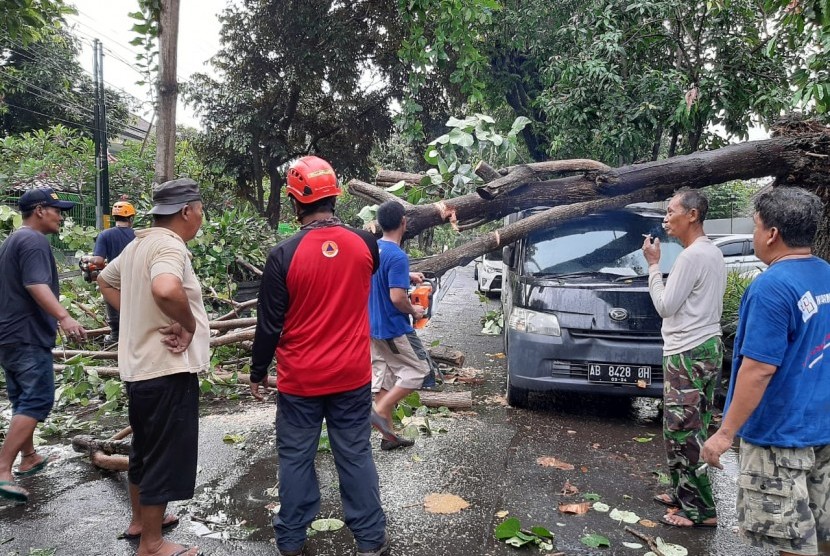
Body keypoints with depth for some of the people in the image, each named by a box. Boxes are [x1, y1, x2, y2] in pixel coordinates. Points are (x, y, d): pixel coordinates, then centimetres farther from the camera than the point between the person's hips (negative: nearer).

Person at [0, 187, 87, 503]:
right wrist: (64, 317, -42)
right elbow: (36, 285, -28)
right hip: (27, 336, -11)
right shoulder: (34, 241, -14)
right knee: (37, 401, -12)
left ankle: (29, 458, 28)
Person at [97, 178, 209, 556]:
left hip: (139, 365, 10)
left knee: (145, 449, 24)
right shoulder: (169, 245, -20)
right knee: (166, 456, 3)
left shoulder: (138, 244, 11)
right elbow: (166, 289, -40)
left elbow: (105, 281, 25)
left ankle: (140, 520, 41)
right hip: (168, 369, -10)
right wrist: (188, 325, -23)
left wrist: (137, 315, 14)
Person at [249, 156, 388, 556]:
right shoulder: (364, 244, -7)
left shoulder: (284, 255, -16)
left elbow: (269, 324, -9)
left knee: (296, 458, 14)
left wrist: (257, 372, 5)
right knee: (356, 456, 13)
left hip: (299, 379, -2)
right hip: (353, 376, 2)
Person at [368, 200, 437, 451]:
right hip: (394, 329, -9)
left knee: (382, 378, 13)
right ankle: (380, 411, 0)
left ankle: (389, 436, 21)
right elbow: (397, 298, -26)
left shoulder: (373, 248, 5)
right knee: (419, 369, 7)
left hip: (374, 327, 9)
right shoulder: (398, 256, -22)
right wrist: (414, 311, -8)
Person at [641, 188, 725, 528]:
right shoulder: (714, 253, 15)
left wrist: (653, 264, -9)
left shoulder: (691, 257, -18)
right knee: (690, 429, 16)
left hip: (688, 353, -11)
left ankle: (701, 511, 2)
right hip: (707, 347, 11)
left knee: (682, 431, -5)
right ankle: (685, 493, 26)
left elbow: (665, 306, -16)